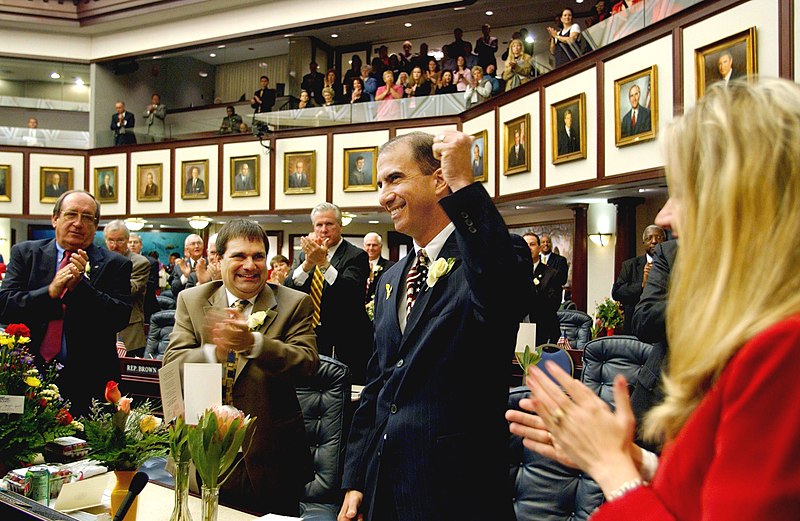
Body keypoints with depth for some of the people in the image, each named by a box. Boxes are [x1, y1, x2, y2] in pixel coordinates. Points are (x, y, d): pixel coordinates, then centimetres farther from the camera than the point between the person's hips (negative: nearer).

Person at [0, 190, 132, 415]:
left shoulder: (114, 264, 3)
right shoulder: (25, 253, 9)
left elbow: (120, 319, -7)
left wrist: (80, 285, -17)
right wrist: (50, 291, -17)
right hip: (30, 374, 2)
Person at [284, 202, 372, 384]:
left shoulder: (356, 256, -4)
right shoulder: (305, 255, 12)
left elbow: (352, 292, -20)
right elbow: (287, 289, -1)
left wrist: (323, 263, -28)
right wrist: (308, 263, -17)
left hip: (345, 344, -4)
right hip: (311, 340, 4)